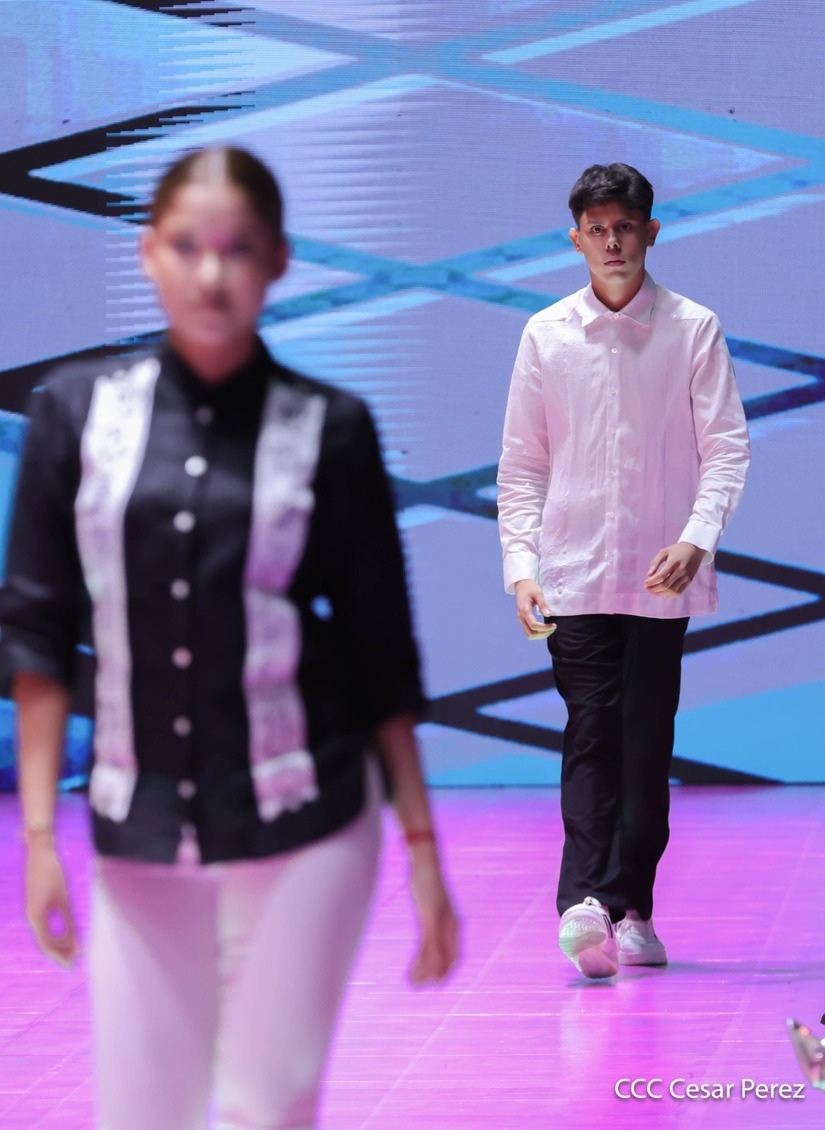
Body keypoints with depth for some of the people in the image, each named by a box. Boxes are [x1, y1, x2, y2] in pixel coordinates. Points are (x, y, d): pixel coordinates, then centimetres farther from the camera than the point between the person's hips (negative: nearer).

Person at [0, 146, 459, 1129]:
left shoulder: (328, 428, -1)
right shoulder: (79, 412, 2)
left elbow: (381, 651, 3)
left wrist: (422, 843, 2)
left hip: (303, 825, -1)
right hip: (139, 832, 2)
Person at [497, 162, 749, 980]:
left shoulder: (693, 330, 2)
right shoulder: (546, 335, 6)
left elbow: (726, 446, -1)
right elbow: (521, 464, 9)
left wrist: (695, 540, -16)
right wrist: (520, 565, -2)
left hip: (661, 577, 0)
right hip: (574, 575, 0)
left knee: (646, 744, 2)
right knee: (590, 734, -10)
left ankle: (630, 910, 11)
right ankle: (585, 903, -19)